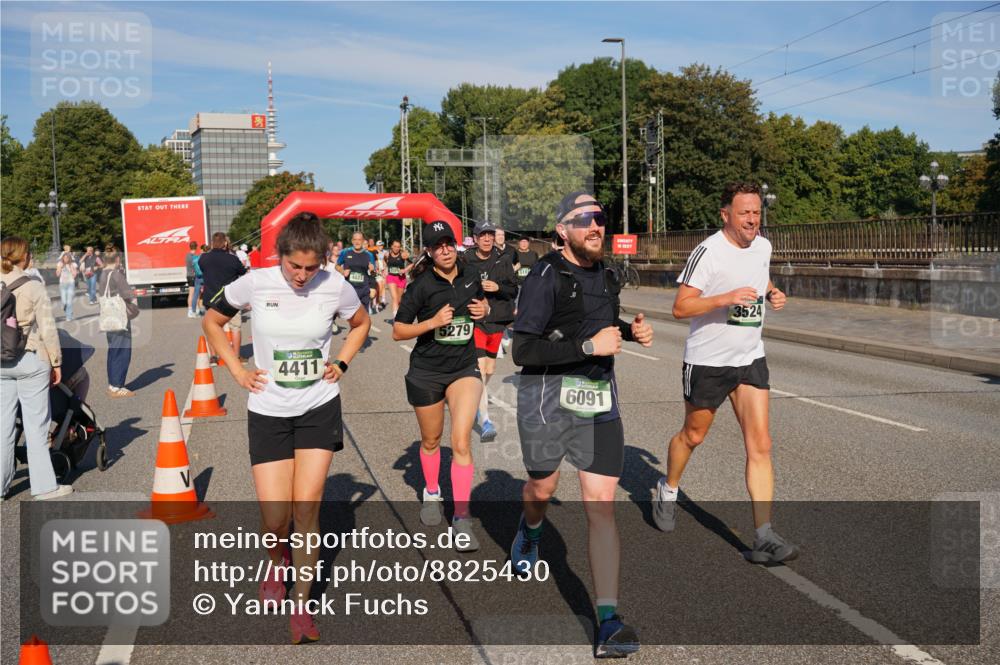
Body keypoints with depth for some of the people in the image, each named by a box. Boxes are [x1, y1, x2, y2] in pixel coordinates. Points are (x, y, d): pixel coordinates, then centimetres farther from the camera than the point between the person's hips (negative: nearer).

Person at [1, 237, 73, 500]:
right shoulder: (34, 288, -10)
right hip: (31, 361, -4)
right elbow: (48, 329, -8)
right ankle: (44, 485, 7)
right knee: (36, 424, 2)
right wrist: (56, 362, 1)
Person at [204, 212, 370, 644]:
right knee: (275, 518, -2)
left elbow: (361, 323, 14)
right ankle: (275, 565, 35)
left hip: (319, 409, 0)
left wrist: (341, 363, 2)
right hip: (268, 412, 0)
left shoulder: (336, 287, -8)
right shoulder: (255, 284, -11)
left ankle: (301, 605, 12)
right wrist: (237, 370, -1)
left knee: (306, 511, -3)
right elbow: (212, 321, 6)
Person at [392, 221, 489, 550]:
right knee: (431, 440, 16)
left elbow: (482, 303, 20)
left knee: (461, 442, -12)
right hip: (427, 372, -1)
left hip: (464, 368, 1)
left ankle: (462, 519, -6)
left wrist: (483, 309, -3)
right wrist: (433, 322, -23)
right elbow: (398, 331, -9)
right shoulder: (421, 286, -12)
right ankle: (431, 493, 44)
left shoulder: (470, 276, -1)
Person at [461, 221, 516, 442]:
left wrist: (498, 287, -11)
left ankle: (477, 402, 42)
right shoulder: (466, 262, -3)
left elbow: (514, 291, 6)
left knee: (490, 369, 16)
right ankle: (485, 421, -19)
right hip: (475, 321, -4)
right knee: (479, 368, -16)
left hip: (497, 320, 4)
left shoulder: (503, 261, 5)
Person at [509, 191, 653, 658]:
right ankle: (530, 530, 56)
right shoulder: (547, 275, -12)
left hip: (599, 398, 4)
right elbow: (522, 350, -19)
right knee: (542, 490, 17)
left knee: (601, 506, -5)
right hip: (548, 396, -4)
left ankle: (608, 622, -4)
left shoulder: (605, 275, 10)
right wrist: (588, 345, -23)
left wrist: (631, 330, 10)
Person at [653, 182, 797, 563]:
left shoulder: (762, 246, 5)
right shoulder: (708, 252, -17)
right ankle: (668, 490, 43)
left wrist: (773, 293, 5)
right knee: (693, 436, 14)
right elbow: (680, 307, -19)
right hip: (707, 361, -5)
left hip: (751, 360, 5)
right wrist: (726, 298, -31)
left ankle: (764, 537, -5)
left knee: (760, 445, -6)